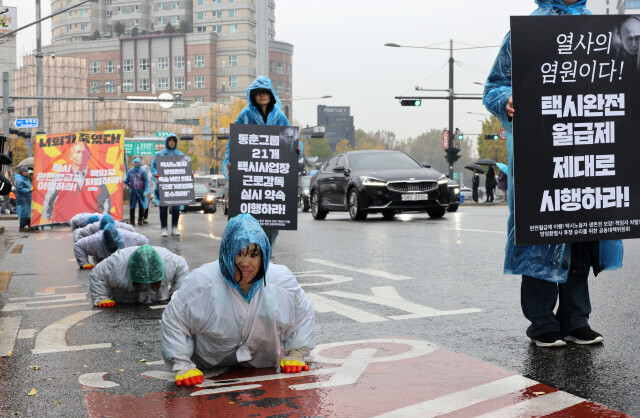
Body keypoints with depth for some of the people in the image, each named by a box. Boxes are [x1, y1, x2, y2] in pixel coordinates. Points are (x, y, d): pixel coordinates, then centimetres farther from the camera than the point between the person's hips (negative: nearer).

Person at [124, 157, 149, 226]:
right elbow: (127, 180, 16)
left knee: (141, 206, 2)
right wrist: (123, 182, -7)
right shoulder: (130, 171, 10)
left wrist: (146, 191, -8)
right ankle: (132, 220, 5)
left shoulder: (142, 171, 0)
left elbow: (146, 181, -1)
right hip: (132, 191, 2)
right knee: (132, 206, 0)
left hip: (140, 192, -2)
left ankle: (140, 220, 12)